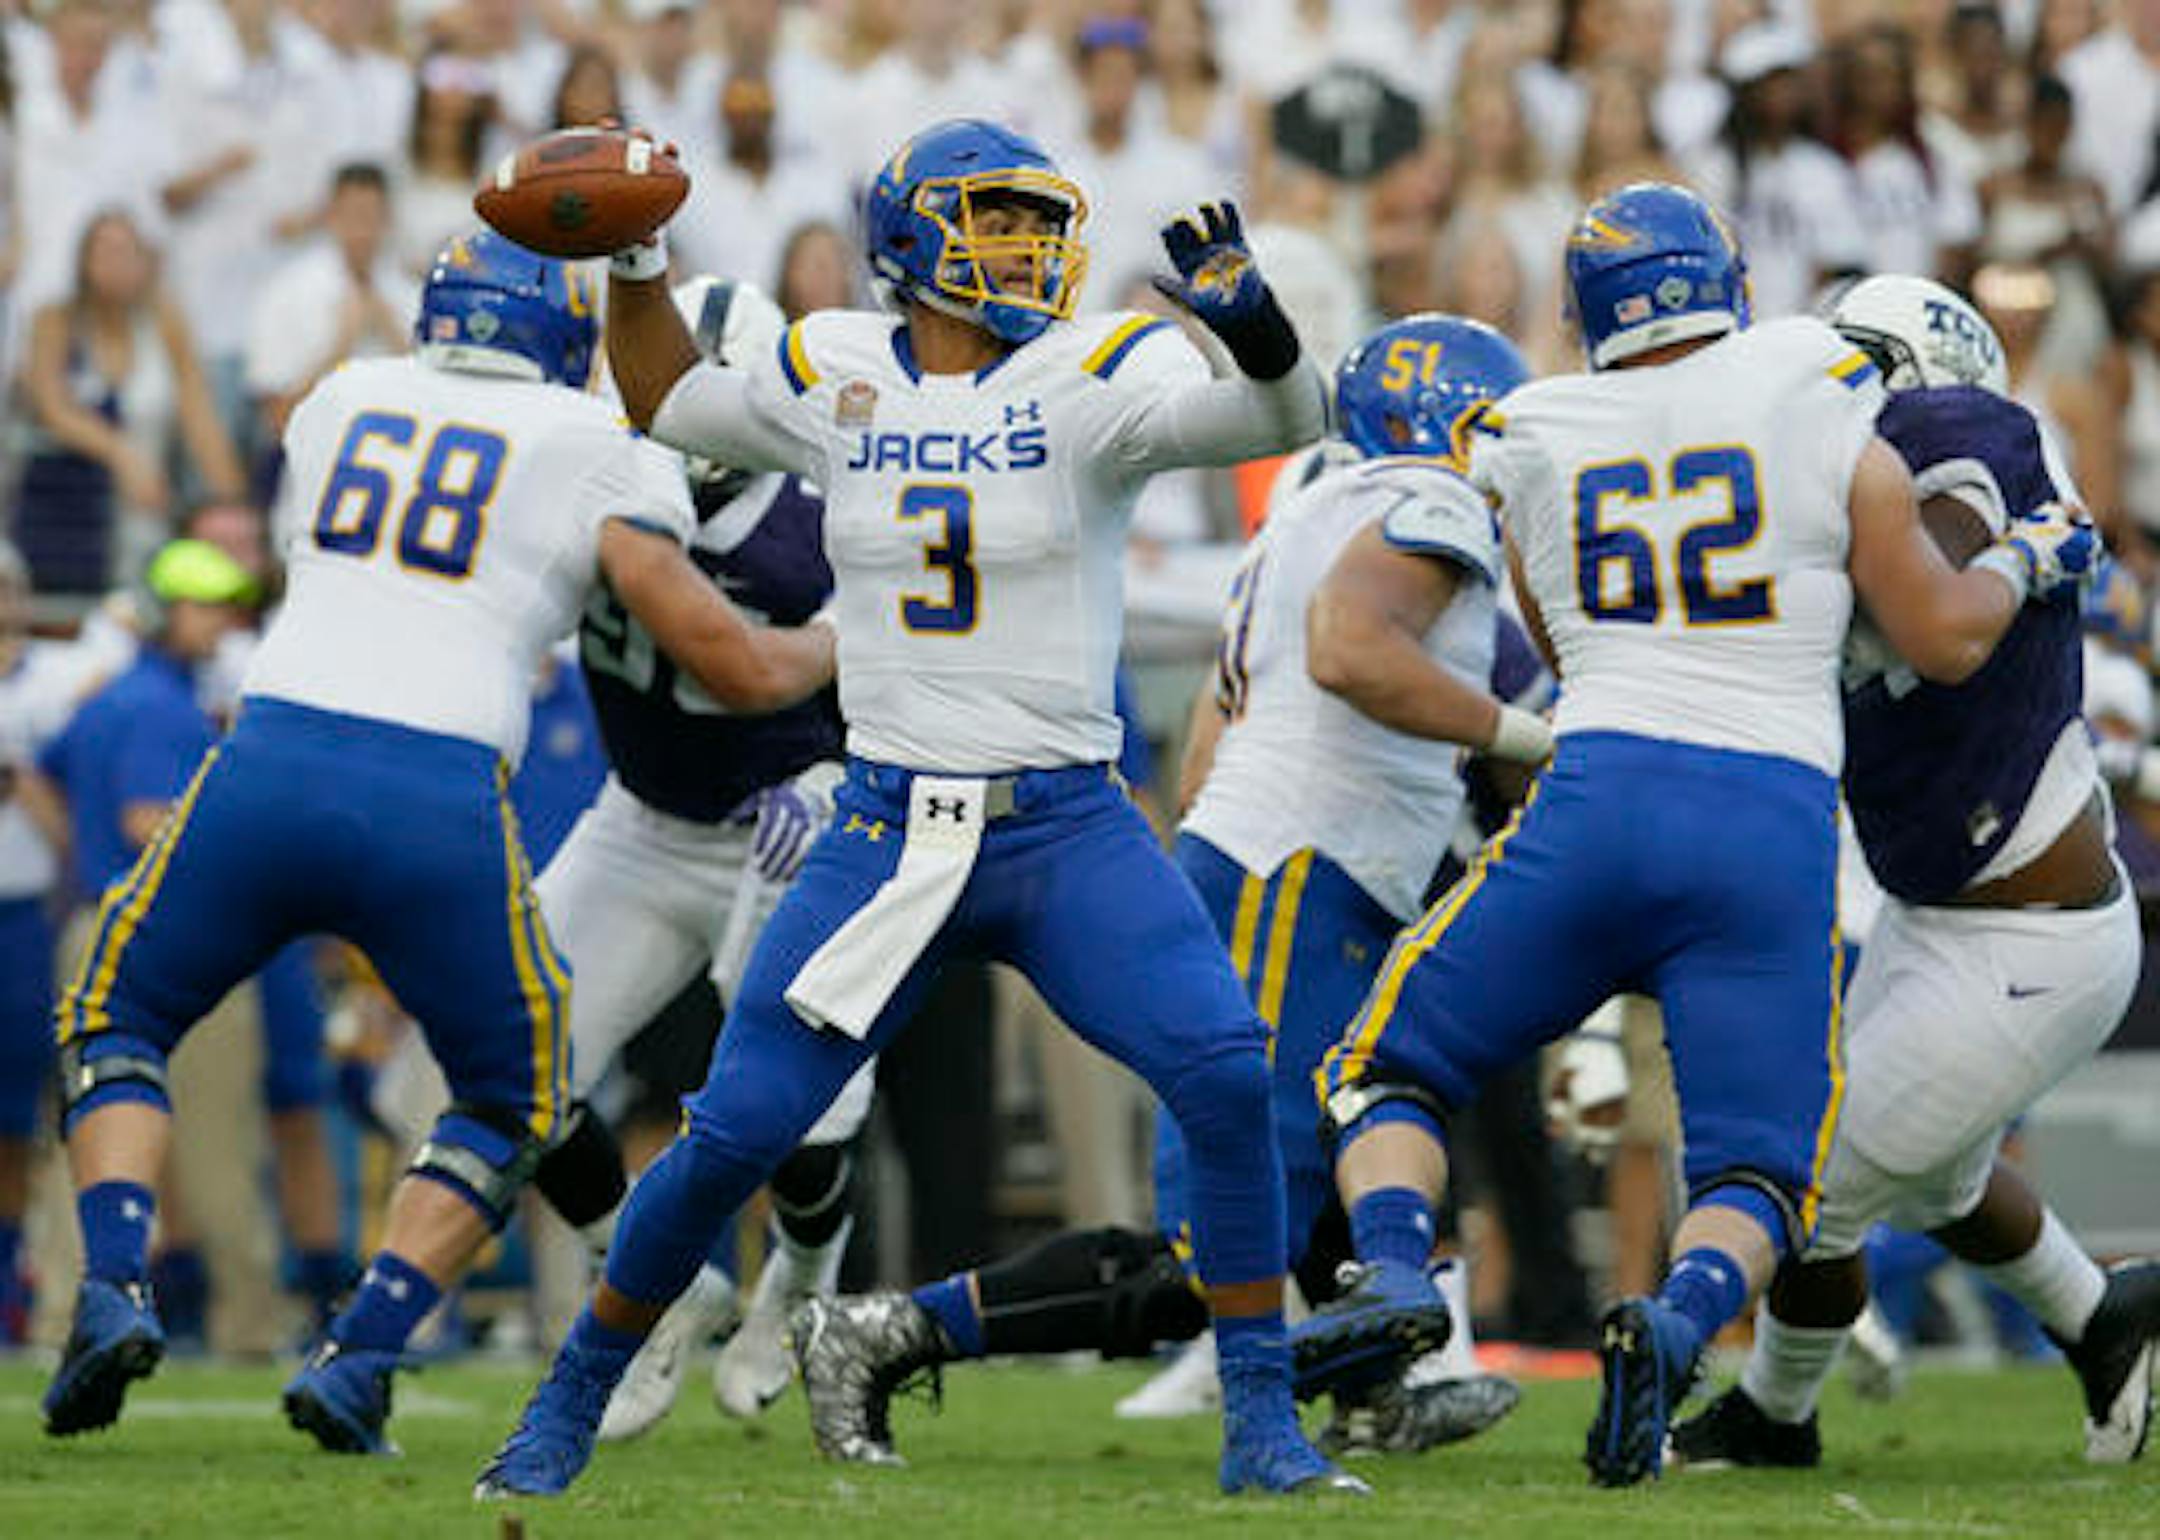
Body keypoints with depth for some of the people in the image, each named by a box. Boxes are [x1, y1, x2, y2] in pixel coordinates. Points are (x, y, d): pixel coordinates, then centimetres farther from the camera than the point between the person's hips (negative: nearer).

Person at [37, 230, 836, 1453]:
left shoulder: (340, 404, 20)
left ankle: (113, 1289, -1)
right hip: (439, 803, -2)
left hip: (271, 758, 2)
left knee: (117, 1021, 24)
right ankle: (359, 1356, 5)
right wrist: (846, 645, 29)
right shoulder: (593, 454, 9)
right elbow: (741, 671, 8)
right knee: (514, 1102, 22)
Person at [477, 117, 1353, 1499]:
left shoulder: (1092, 376, -3)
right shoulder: (838, 378, 6)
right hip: (890, 828, 1)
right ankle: (572, 1399, 19)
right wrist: (635, 259, 13)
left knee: (1229, 1077, -21)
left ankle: (1262, 1423, -9)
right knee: (736, 1131, -3)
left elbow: (1285, 416, -19)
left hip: (1068, 827, -1)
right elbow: (671, 400, 26)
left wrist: (1256, 323, -39)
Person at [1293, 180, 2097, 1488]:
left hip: (1600, 796, 1)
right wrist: (2022, 562, 28)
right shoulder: (1824, 409, 6)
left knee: (1391, 1073, 17)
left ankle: (1398, 1269, -13)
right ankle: (1682, 1318, -25)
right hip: (1776, 831, -1)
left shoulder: (1531, 448, 13)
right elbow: (1945, 639, 9)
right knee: (1755, 1176, 8)